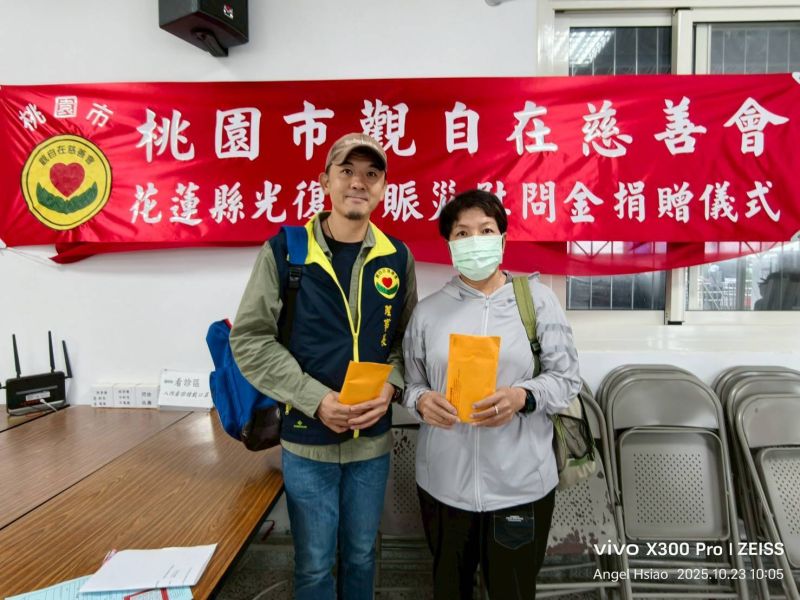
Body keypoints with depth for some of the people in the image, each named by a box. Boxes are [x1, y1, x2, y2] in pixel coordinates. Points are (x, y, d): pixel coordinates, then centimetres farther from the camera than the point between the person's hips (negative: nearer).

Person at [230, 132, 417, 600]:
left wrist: (391, 386, -12)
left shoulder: (397, 258, -1)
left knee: (361, 554, 22)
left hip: (374, 439, 3)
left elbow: (408, 338, 7)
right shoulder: (284, 250, -11)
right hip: (306, 439, -2)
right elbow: (250, 339, -10)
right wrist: (315, 399, -19)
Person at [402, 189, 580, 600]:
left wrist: (523, 397, -21)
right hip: (443, 482, 2)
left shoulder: (537, 298, -3)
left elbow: (567, 379, -3)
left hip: (520, 484, -1)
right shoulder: (428, 310, 3)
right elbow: (412, 383, 7)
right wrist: (422, 401, -16)